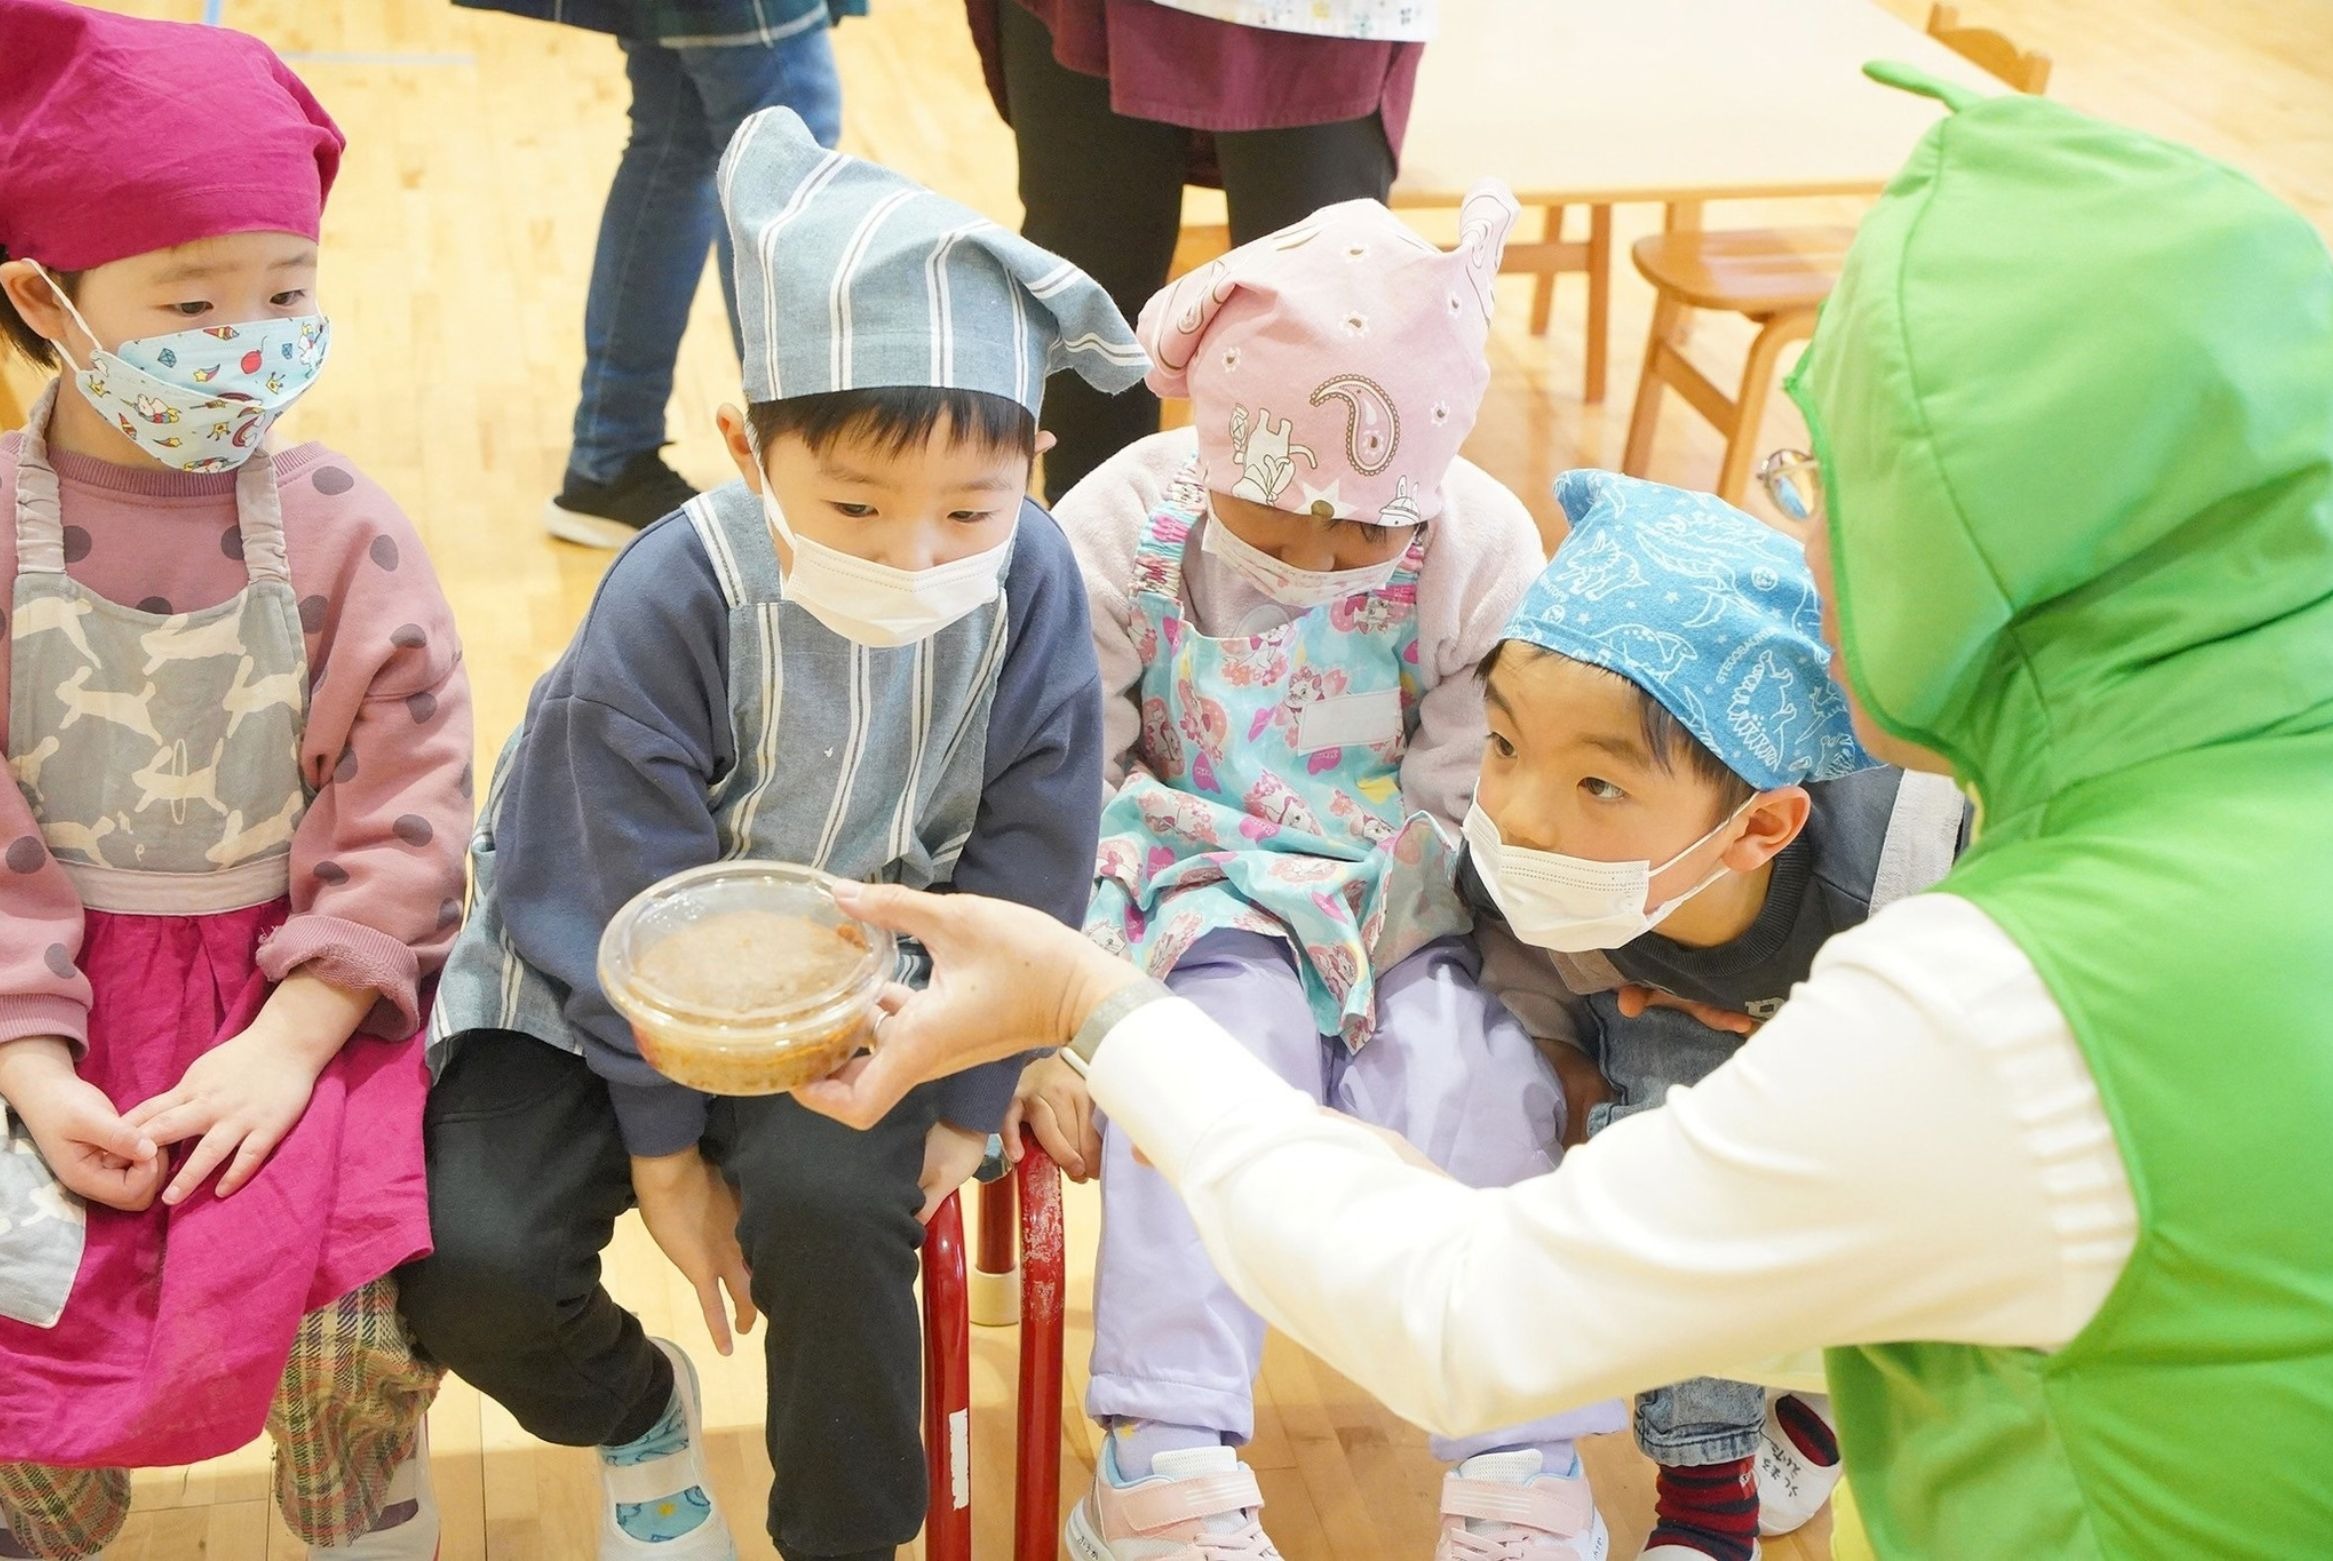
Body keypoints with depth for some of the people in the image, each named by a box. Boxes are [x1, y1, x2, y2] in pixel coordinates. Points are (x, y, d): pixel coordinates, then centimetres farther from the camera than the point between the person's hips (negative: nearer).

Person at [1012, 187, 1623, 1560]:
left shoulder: (1484, 550, -7)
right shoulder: (1119, 533, -9)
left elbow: (1473, 826, -7)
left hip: (1403, 922, 1)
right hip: (1203, 908, -1)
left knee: (1476, 1063, -25)